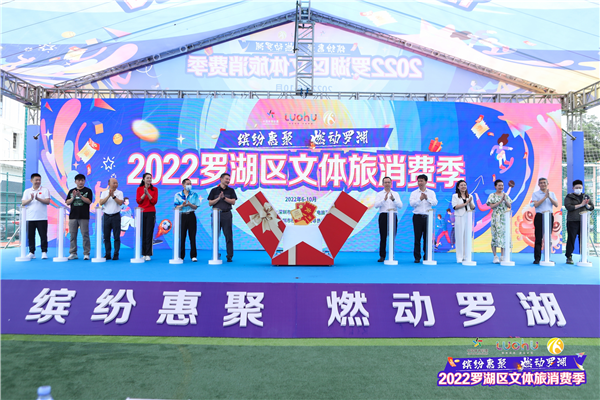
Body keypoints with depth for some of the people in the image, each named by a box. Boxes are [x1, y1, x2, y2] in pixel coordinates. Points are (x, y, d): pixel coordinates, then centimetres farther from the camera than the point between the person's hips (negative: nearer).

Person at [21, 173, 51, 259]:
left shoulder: (45, 190, 6)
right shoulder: (27, 191, 13)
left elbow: (47, 201, -6)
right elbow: (23, 203, 2)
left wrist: (38, 198, -20)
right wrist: (30, 199, -16)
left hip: (42, 218, -2)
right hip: (30, 218, 2)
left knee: (43, 236, -4)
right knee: (30, 236, 4)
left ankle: (44, 252, 3)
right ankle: (31, 252, 12)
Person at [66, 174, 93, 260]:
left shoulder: (88, 191, 5)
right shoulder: (71, 191, 14)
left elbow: (89, 201, -7)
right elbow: (67, 202, 8)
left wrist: (80, 195, -15)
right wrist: (73, 197, -9)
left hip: (84, 217, -3)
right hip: (73, 216, 3)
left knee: (85, 235, -3)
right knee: (72, 235, 5)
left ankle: (86, 253, 2)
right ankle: (73, 253, 13)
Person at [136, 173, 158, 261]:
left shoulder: (154, 189, 5)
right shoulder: (139, 189, 8)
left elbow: (154, 201, -3)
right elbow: (138, 201, -1)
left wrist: (148, 193, -14)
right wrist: (144, 194, -16)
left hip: (151, 213, -1)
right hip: (141, 212, 1)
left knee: (149, 234, -5)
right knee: (142, 233, 1)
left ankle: (148, 254, -2)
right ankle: (143, 253, 8)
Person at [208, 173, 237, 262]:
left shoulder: (231, 191, 10)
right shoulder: (214, 190, 9)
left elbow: (233, 202, -1)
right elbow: (210, 203, 4)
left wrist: (224, 197, -10)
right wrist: (218, 198, -8)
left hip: (227, 214, 0)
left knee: (228, 236, -3)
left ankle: (229, 256, 0)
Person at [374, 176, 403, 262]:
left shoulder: (395, 194, 12)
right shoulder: (379, 194, 7)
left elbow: (400, 206, 0)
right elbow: (376, 205, -9)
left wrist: (393, 199, -17)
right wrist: (384, 199, -23)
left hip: (393, 216, 2)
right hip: (383, 216, -1)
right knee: (383, 237, -2)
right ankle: (382, 256, 5)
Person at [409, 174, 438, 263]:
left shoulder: (431, 193, 10)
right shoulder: (414, 193, 7)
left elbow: (435, 203, -4)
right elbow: (411, 203, -6)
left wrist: (427, 198, -20)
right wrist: (420, 199, -19)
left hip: (428, 216, 1)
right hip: (417, 217, -1)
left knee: (427, 237, 2)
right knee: (417, 237, 0)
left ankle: (427, 257, 11)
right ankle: (417, 257, 6)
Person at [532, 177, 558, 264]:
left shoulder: (552, 194, 14)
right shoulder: (535, 194, 4)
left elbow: (556, 205, 2)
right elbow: (536, 204, -10)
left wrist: (549, 197, -11)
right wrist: (545, 197, -13)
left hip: (549, 216, 3)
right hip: (539, 216, -3)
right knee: (538, 238, -5)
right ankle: (537, 258, -2)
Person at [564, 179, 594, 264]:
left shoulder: (586, 196, 16)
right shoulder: (569, 197, 3)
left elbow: (592, 207, 14)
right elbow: (568, 207, -11)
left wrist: (587, 205, -7)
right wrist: (581, 205, -13)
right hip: (572, 221, -4)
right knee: (571, 239, -4)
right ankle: (569, 257, 2)